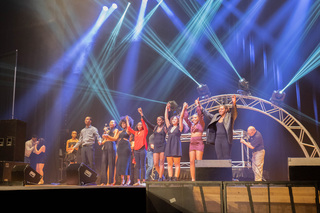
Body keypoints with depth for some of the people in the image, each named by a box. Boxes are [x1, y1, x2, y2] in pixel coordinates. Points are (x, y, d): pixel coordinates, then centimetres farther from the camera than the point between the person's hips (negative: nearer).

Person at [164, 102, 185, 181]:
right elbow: (166, 118, 18)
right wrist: (167, 108, 19)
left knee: (177, 164, -4)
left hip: (176, 145, -5)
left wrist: (184, 108, -1)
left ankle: (176, 179, -5)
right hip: (169, 145, 5)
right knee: (169, 164, 4)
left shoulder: (179, 127, 5)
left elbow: (181, 117, -2)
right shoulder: (170, 127, 17)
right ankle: (170, 179, 6)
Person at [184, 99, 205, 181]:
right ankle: (193, 179, 0)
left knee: (198, 161, -11)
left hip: (199, 143, -6)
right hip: (192, 143, 6)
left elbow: (200, 115, -6)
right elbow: (185, 118, 16)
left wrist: (198, 105, -5)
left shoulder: (201, 124, 6)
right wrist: (185, 109, 12)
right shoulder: (191, 125, 20)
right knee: (192, 162, -1)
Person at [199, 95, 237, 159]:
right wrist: (200, 106, 26)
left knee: (227, 158, -6)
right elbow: (208, 114, 26)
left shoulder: (229, 117, 0)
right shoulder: (217, 117, 17)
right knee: (219, 158, 5)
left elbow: (234, 112, -19)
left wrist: (234, 104, -38)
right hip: (217, 139, 6)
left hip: (226, 139, -6)